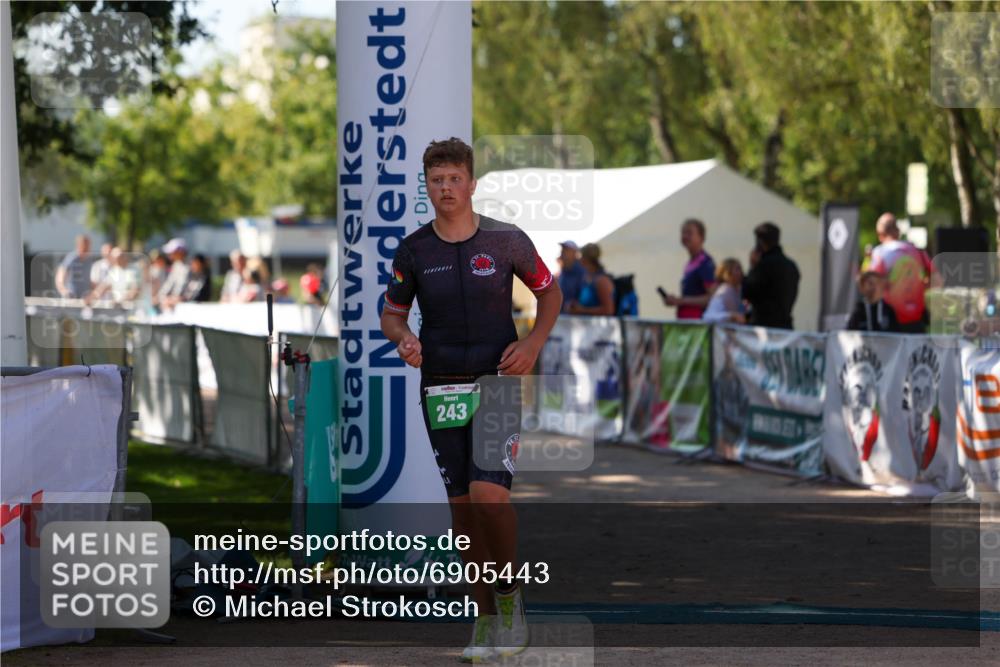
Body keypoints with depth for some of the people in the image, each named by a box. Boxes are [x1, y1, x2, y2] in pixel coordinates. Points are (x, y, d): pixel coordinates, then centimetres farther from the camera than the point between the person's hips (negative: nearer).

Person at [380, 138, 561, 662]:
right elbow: (391, 314, 11)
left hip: (497, 381, -3)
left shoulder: (506, 240, -4)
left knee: (489, 494, -18)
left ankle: (509, 593, 5)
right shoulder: (412, 251, 0)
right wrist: (403, 338, -12)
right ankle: (486, 619, 14)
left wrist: (533, 343, -7)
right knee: (462, 504, 4)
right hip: (440, 386, 3)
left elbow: (549, 291, 9)